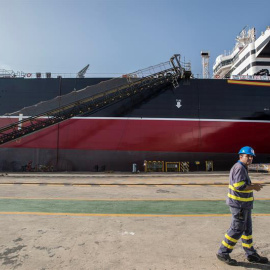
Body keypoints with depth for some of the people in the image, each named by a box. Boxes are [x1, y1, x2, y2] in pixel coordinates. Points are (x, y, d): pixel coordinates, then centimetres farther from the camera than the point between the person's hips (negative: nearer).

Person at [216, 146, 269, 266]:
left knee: (247, 228, 18)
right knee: (237, 229, -3)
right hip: (239, 204, -11)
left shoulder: (242, 168, 16)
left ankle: (251, 254, 32)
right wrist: (253, 187, -14)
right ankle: (223, 253, 8)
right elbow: (239, 186, -26)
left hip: (244, 204, 11)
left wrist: (252, 186, 8)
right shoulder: (239, 167, -18)